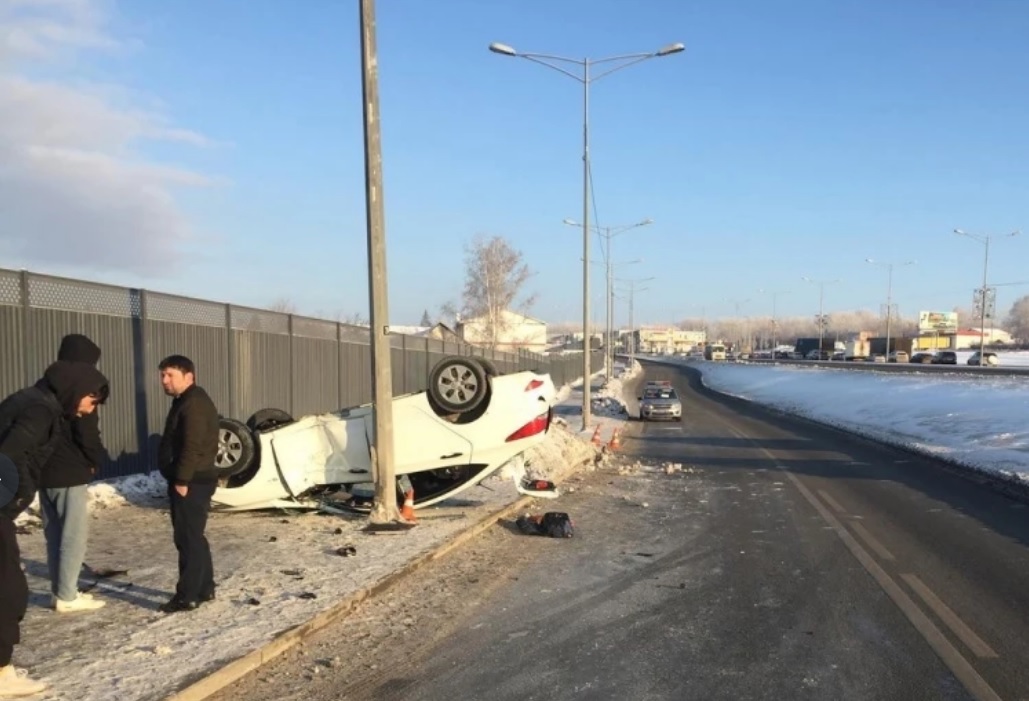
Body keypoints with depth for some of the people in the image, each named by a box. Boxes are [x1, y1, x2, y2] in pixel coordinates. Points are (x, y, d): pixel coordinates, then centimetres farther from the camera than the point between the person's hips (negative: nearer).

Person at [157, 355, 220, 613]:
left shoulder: (194, 404, -17)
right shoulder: (186, 401, 18)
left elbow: (193, 447, -23)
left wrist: (182, 481, -22)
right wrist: (181, 480, 20)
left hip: (192, 482, -11)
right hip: (192, 480, 11)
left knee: (188, 538, -7)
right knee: (193, 537, 15)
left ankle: (188, 596, -2)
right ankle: (204, 589, 23)